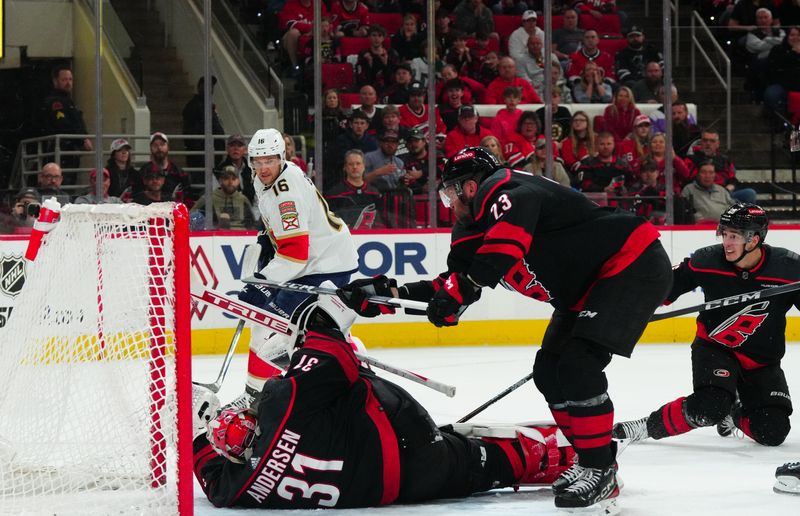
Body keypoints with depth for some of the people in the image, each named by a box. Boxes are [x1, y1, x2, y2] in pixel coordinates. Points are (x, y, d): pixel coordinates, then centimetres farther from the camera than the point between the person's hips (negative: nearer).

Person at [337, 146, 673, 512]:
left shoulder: (502, 189, -16)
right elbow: (457, 281, 15)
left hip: (636, 265, -11)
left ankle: (601, 471, -14)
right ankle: (591, 460, 17)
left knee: (576, 364, -21)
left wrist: (463, 286, -40)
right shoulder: (478, 224, 13)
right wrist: (387, 293, 9)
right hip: (588, 287, 11)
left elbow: (510, 237, -36)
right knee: (548, 371, 9)